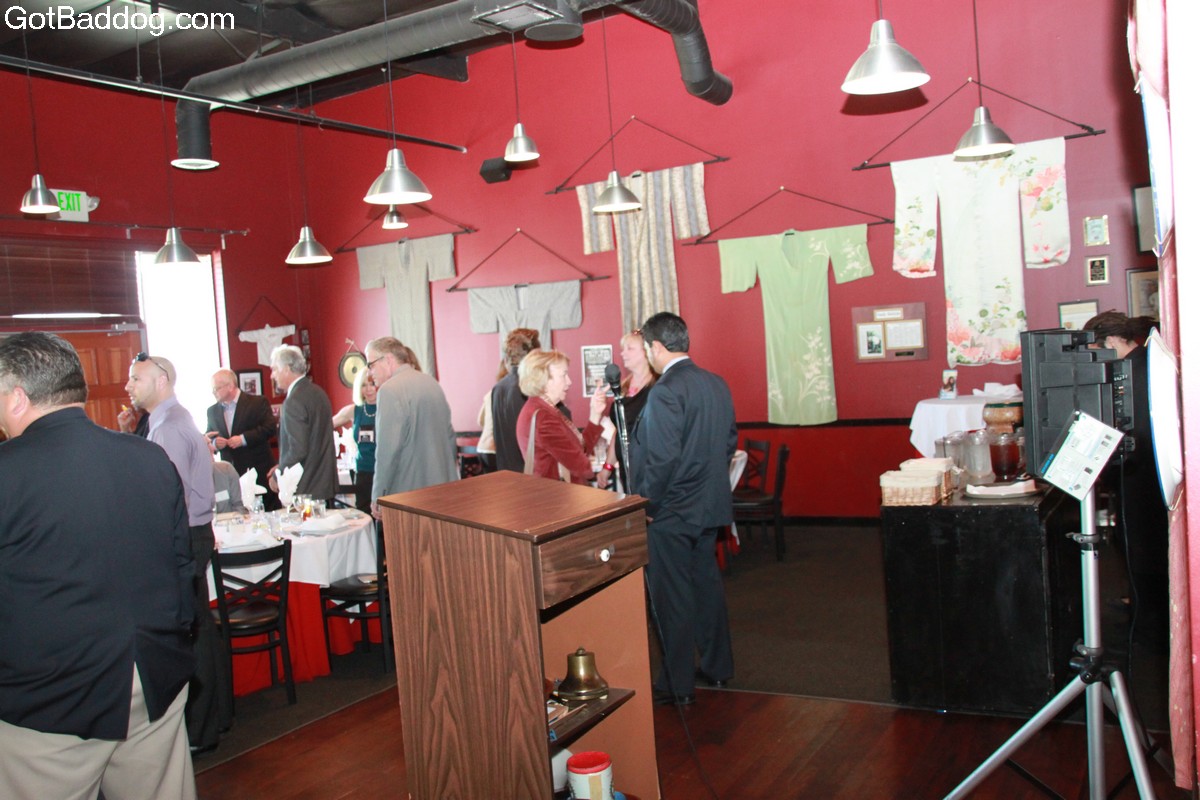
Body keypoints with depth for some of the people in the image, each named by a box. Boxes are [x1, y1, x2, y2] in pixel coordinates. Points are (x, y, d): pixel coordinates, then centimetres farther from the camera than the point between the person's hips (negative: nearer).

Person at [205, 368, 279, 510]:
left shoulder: (258, 402, -2)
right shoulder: (212, 411, 14)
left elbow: (270, 427, -10)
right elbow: (208, 439, 17)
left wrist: (243, 439, -18)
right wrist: (214, 443, -7)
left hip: (259, 471, -4)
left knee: (268, 514, 0)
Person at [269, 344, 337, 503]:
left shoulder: (294, 402, -18)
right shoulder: (318, 392, 10)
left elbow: (298, 450, -22)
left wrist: (277, 476, -8)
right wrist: (283, 467, 17)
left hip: (305, 489, -9)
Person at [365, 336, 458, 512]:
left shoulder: (390, 390, -13)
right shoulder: (432, 383, 13)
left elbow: (387, 449, -18)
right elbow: (450, 436, 17)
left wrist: (377, 496, -11)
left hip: (407, 492, -8)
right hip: (443, 487, 8)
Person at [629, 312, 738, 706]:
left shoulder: (665, 392, -21)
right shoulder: (717, 384, 4)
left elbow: (662, 458, -24)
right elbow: (730, 441, 12)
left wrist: (647, 504, -13)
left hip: (670, 511, -8)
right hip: (710, 506, 8)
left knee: (671, 598, 3)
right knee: (706, 583, 20)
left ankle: (678, 684, 14)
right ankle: (717, 666, 33)